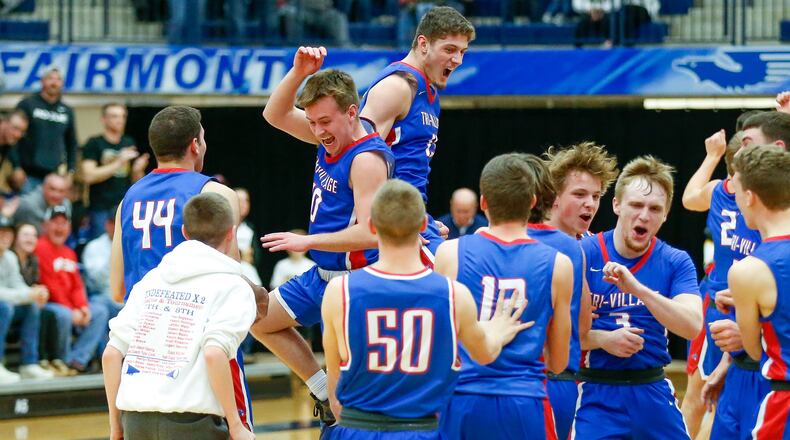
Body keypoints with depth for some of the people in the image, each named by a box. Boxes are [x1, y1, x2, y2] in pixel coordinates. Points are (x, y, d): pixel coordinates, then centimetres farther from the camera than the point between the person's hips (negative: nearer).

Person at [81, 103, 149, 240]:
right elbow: (89, 176, -12)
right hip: (101, 209, -4)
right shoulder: (94, 144, 0)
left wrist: (138, 169, -3)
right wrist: (118, 163, -14)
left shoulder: (129, 144, 14)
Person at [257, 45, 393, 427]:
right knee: (260, 320, 20)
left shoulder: (366, 159, -23)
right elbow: (276, 115, 9)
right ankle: (324, 392, 22)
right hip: (322, 274, 10)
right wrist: (299, 73, -8)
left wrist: (308, 241, -28)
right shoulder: (331, 137, 3)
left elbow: (369, 233, -30)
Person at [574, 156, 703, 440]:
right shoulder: (583, 254, -5)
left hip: (653, 392, 3)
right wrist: (603, 339, -21)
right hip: (597, 394, -3)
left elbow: (693, 326, -15)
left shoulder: (676, 262, 1)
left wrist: (638, 289, -25)